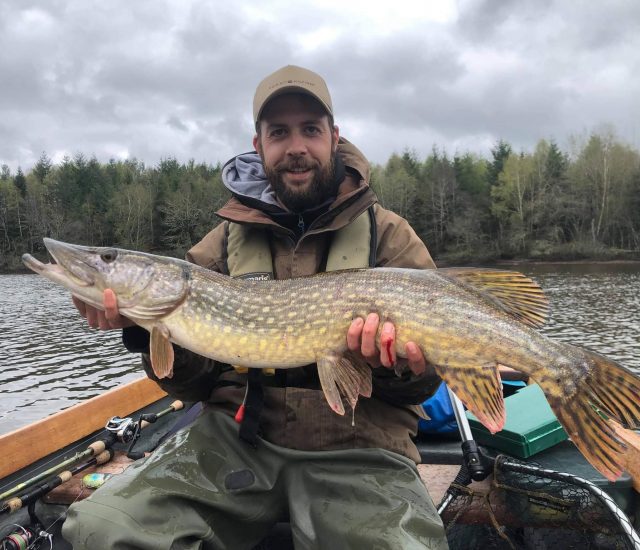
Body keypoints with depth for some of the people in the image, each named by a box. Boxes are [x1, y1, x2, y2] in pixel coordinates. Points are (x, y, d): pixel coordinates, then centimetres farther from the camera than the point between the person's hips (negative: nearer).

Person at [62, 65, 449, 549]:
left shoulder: (389, 236, 2)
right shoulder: (226, 241, 9)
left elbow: (423, 381, 2)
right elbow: (192, 383, 8)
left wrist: (398, 363, -20)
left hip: (358, 449, -1)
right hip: (237, 433, 3)